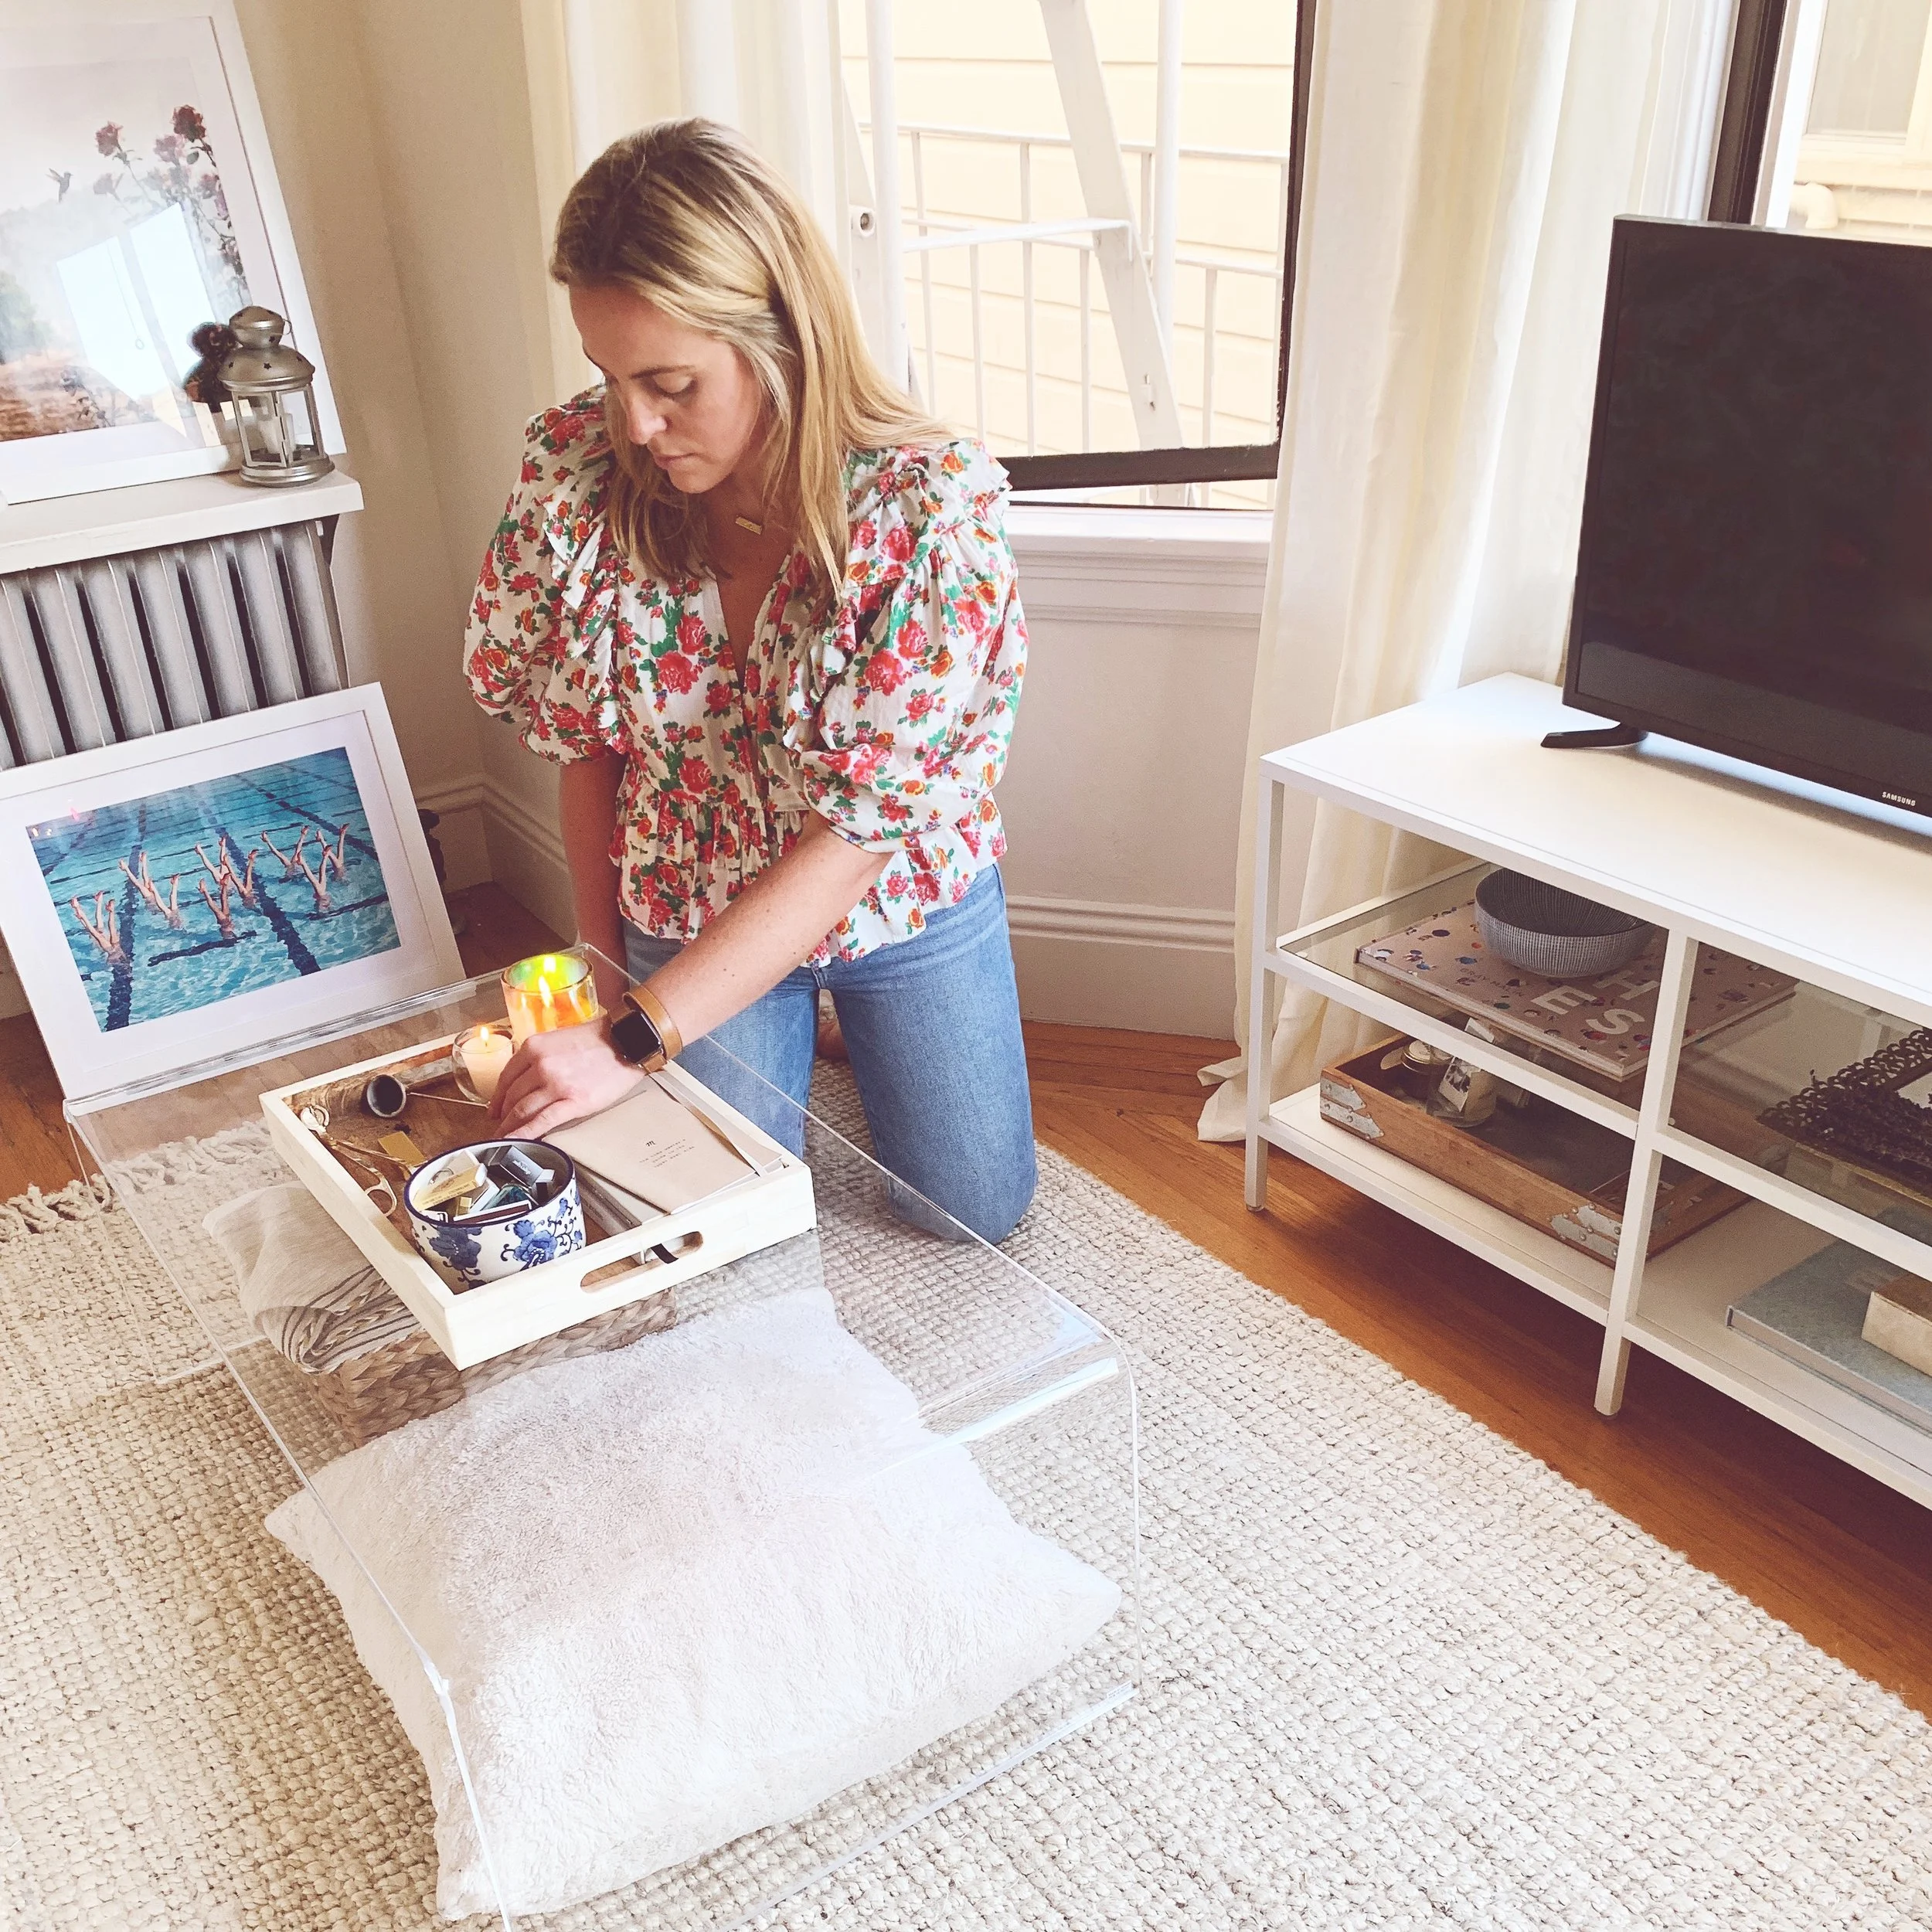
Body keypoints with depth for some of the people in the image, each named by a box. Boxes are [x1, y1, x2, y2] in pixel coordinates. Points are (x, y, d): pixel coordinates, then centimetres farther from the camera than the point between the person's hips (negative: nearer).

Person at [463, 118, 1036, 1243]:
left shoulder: (934, 506, -30)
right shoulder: (579, 473, -20)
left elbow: (859, 825, -30)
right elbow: (584, 740, -6)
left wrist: (633, 1041, -32)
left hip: (904, 907, -1)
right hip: (690, 923, 2)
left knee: (978, 1213, 14)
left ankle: (852, 1032, 41)